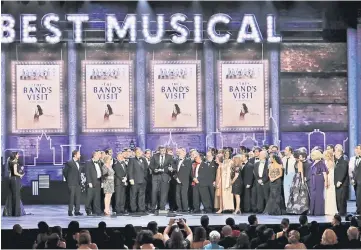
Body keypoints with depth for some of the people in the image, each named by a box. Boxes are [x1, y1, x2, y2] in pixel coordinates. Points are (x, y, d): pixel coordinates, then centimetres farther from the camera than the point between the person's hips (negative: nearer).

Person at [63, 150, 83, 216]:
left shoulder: (79, 163, 14)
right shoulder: (69, 163, -7)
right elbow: (64, 171, -5)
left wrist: (79, 179, 14)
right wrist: (68, 179, -1)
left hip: (78, 183, 6)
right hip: (71, 183, -6)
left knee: (78, 197, 4)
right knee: (71, 197, -4)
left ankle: (77, 211, 8)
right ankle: (70, 211, 0)